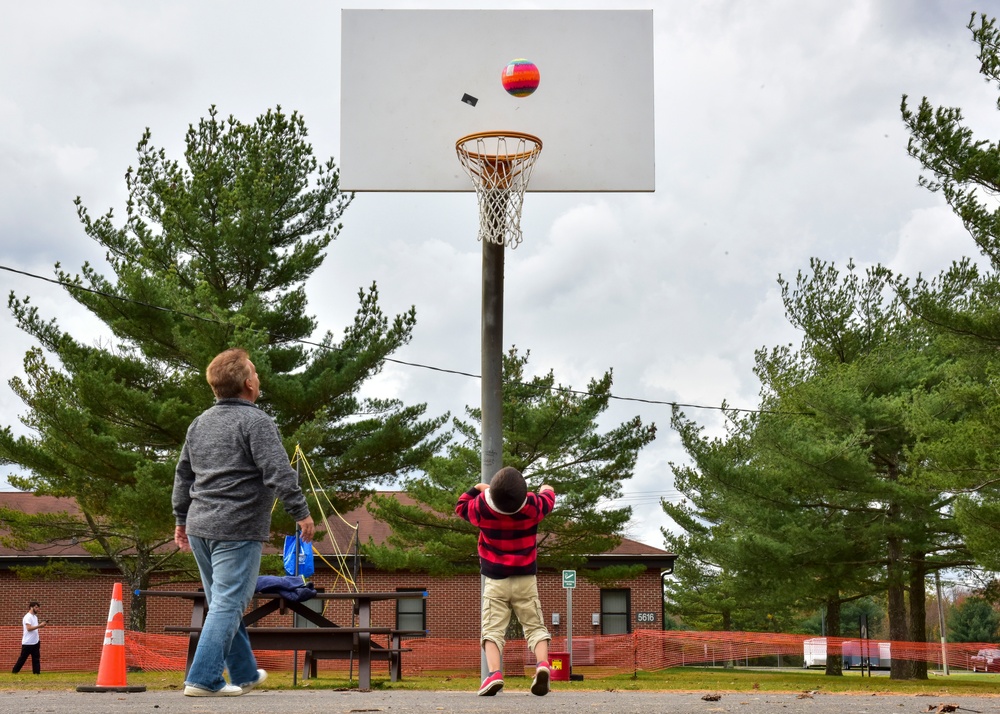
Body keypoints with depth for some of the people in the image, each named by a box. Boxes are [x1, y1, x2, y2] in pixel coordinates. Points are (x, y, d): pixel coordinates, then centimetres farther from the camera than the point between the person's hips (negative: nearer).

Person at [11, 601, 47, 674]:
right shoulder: (27, 617, -15)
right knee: (22, 658, -2)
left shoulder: (35, 617, 14)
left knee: (36, 658, 5)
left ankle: (36, 673, 6)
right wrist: (39, 625, -27)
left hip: (35, 642, 9)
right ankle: (14, 672, 8)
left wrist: (41, 624, 4)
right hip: (27, 643, -9)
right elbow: (29, 628, -25)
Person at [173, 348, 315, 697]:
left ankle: (244, 672, 28)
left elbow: (183, 475, 22)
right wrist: (301, 512, -10)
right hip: (237, 529, -8)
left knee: (224, 602, 17)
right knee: (228, 604, -6)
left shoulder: (200, 423, 15)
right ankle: (203, 679, -11)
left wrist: (182, 519, 30)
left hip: (200, 527, 8)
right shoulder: (255, 421, -10)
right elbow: (278, 473, -17)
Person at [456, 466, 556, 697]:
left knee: (493, 628, -3)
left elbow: (461, 506, 13)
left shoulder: (481, 507, -8)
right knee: (534, 626, 6)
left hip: (496, 581, -1)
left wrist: (476, 488, 26)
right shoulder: (532, 505, -6)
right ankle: (542, 665, -20)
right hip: (526, 580, 1)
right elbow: (548, 501, 18)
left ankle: (494, 673, -26)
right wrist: (547, 489, 40)